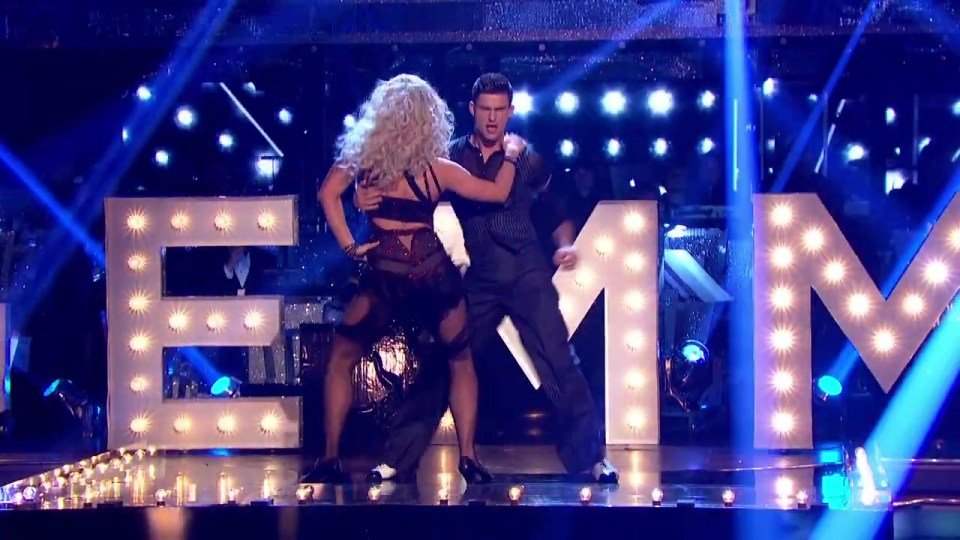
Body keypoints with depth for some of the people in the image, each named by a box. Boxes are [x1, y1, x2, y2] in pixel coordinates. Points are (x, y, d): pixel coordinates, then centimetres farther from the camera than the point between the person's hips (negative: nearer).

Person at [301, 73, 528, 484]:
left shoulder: (363, 157, 2)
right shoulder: (436, 168, 0)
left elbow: (327, 194, -6)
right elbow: (498, 192, 3)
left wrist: (349, 245, -3)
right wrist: (511, 154, 19)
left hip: (383, 275, 0)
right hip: (434, 272, 0)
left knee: (341, 359, 15)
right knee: (460, 361, 17)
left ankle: (330, 459, 9)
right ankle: (468, 458, 8)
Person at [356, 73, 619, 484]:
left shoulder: (528, 160, 4)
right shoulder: (452, 157, 4)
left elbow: (558, 214, 15)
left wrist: (564, 246, -4)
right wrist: (368, 197, -17)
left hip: (528, 276, -1)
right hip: (479, 281, 1)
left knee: (559, 363, -9)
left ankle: (592, 456, 0)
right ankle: (397, 458, 10)